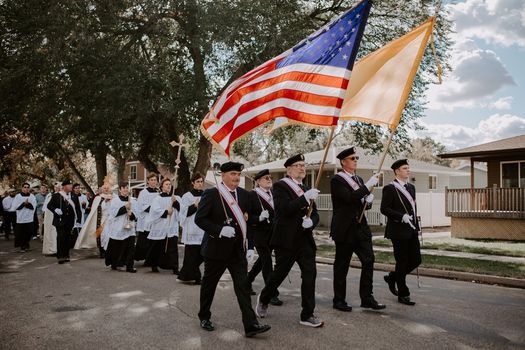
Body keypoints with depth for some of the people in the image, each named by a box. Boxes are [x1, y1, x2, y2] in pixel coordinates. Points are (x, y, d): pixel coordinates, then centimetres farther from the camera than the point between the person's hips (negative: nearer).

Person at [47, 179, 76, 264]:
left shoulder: (72, 196, 9)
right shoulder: (56, 195, -4)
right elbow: (49, 205, -1)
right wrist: (56, 210, -17)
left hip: (69, 221, 4)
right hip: (60, 221, -4)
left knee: (67, 238, 8)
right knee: (61, 238, -7)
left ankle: (66, 256, 16)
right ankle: (60, 256, -1)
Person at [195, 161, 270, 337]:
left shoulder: (244, 194, 5)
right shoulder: (211, 194, -10)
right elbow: (199, 218, -14)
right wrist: (220, 230, -24)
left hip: (238, 249, 4)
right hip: (216, 248, -3)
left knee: (243, 286, -2)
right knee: (209, 284, 13)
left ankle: (250, 325, -2)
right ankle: (204, 317, 33)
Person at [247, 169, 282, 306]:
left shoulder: (274, 193, 8)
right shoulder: (252, 195, -9)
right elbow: (247, 216, -11)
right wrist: (259, 218, -27)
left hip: (272, 232, 7)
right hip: (258, 232, -7)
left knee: (263, 260, 18)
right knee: (267, 261, -7)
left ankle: (247, 282, 38)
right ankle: (272, 294, 0)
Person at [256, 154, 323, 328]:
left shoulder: (307, 190, 15)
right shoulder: (280, 186, -5)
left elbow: (315, 214, 13)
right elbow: (284, 209, -20)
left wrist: (311, 221, -10)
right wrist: (305, 198, -27)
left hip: (305, 240, 6)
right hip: (286, 240, -5)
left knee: (310, 274, -3)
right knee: (279, 273, 7)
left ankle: (307, 315, 6)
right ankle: (263, 299, 34)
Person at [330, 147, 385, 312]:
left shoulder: (358, 179, 15)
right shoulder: (337, 180, -8)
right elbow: (349, 198, -22)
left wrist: (369, 200, -2)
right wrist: (369, 185, -21)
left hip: (361, 227, 7)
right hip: (345, 229, -6)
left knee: (368, 260, 0)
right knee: (342, 265, 4)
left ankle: (367, 298, 10)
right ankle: (339, 300, 16)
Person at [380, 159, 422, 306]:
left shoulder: (411, 187, 16)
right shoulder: (390, 188, -9)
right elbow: (384, 209, -15)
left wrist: (416, 226, 16)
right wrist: (401, 216, -23)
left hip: (411, 231, 8)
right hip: (399, 231, -8)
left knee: (416, 260, 7)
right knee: (402, 262, 0)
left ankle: (392, 277, 28)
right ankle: (403, 295, 13)